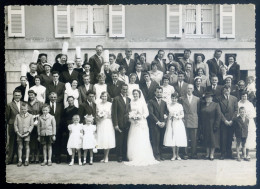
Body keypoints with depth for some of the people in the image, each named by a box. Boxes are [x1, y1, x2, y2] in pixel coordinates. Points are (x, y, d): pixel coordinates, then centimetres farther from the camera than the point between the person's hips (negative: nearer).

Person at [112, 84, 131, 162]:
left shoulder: (129, 99, 13)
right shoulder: (116, 99, -4)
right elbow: (114, 113, -7)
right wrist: (115, 124, -12)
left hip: (127, 124, 5)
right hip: (119, 124, -5)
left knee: (126, 141, 8)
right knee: (119, 141, 1)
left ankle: (125, 156, 17)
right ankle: (119, 156, 11)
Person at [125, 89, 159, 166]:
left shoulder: (142, 102, -2)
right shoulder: (131, 102, 10)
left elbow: (146, 113, -2)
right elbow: (129, 112, 15)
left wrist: (141, 116, -16)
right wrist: (131, 116, -5)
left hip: (141, 123, -4)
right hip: (133, 123, 4)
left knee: (142, 141, -6)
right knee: (133, 141, 1)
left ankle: (143, 158, -3)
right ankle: (134, 158, 7)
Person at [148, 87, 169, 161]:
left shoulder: (164, 103, 18)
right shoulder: (151, 102, 2)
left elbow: (166, 113, 14)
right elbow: (151, 113, -6)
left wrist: (163, 122, -2)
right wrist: (158, 122, -11)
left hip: (162, 124, 4)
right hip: (154, 124, -4)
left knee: (161, 141, 2)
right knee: (156, 141, -5)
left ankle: (160, 155, 8)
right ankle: (156, 155, 1)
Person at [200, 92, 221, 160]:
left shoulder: (216, 105, -4)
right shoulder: (203, 105, 9)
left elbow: (218, 116, -9)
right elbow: (200, 116, 9)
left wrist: (216, 126, -14)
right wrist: (200, 126, 3)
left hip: (212, 126, -4)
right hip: (204, 126, 4)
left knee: (213, 140, 1)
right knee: (206, 140, 9)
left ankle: (212, 154, 9)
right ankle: (207, 154, 17)